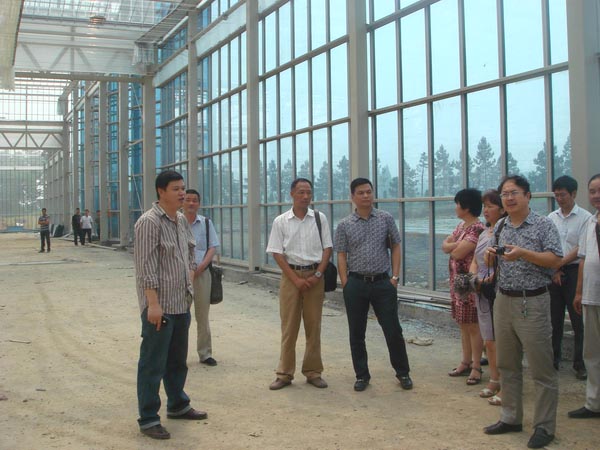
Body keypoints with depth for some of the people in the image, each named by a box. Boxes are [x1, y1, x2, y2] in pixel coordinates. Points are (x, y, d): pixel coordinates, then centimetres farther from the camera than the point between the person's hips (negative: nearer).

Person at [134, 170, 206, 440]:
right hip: (159, 305, -8)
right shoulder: (149, 222, -15)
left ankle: (177, 405, 36)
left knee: (177, 360, 20)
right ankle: (148, 419, 11)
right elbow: (146, 267, -19)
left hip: (182, 303, 8)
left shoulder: (182, 220, 11)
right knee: (153, 364, 1)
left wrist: (190, 283, 15)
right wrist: (153, 303, -23)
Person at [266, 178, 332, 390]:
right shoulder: (281, 221, 0)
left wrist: (317, 275, -8)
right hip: (290, 275, -1)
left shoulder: (320, 218, 4)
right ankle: (284, 374, 12)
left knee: (313, 325, 7)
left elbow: (327, 248, 4)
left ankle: (313, 372, 18)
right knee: (288, 326, 3)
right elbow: (277, 253, -2)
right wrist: (296, 279, -10)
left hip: (315, 275, 1)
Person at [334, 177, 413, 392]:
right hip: (356, 283, 1)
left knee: (393, 330, 4)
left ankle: (403, 373, 22)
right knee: (356, 334, 7)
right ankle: (362, 376, 21)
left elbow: (395, 247, 6)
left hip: (383, 283, 0)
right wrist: (346, 284, -4)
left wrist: (395, 277, -2)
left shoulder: (386, 219, 2)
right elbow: (341, 256, 2)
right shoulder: (344, 225, 1)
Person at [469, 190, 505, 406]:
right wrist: (472, 278, 3)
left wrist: (492, 278, -24)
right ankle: (494, 381, 27)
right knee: (489, 341, 15)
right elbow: (476, 261, 20)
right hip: (483, 293, 8)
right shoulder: (484, 233, 15)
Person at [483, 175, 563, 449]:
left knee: (541, 369, -1)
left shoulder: (543, 225, -5)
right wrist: (490, 256, -4)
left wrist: (523, 253, -24)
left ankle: (544, 426, 9)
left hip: (532, 303, -6)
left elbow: (555, 260, -13)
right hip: (503, 301, 6)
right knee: (507, 365, 13)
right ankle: (511, 418, 26)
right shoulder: (499, 227, 11)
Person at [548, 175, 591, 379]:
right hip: (553, 272, 4)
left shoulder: (585, 217, -5)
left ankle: (580, 364, 7)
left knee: (578, 320, -1)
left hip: (574, 271, -4)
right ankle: (553, 359, 20)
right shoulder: (551, 218, 9)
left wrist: (560, 264, -10)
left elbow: (581, 249, -9)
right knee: (554, 318, 9)